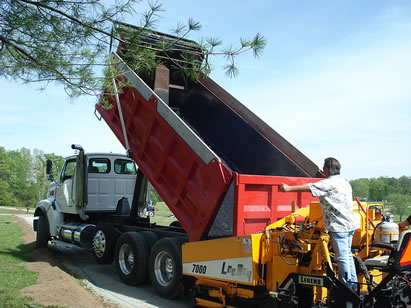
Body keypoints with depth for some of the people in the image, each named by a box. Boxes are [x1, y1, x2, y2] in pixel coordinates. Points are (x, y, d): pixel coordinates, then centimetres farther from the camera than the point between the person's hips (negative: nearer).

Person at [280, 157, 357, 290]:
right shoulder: (344, 181, 13)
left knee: (342, 257, -4)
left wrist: (289, 188, -11)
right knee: (348, 255, 17)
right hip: (349, 224, 10)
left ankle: (346, 286, 2)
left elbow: (309, 187, -15)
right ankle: (353, 283, 23)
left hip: (339, 226, -10)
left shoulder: (329, 183, -14)